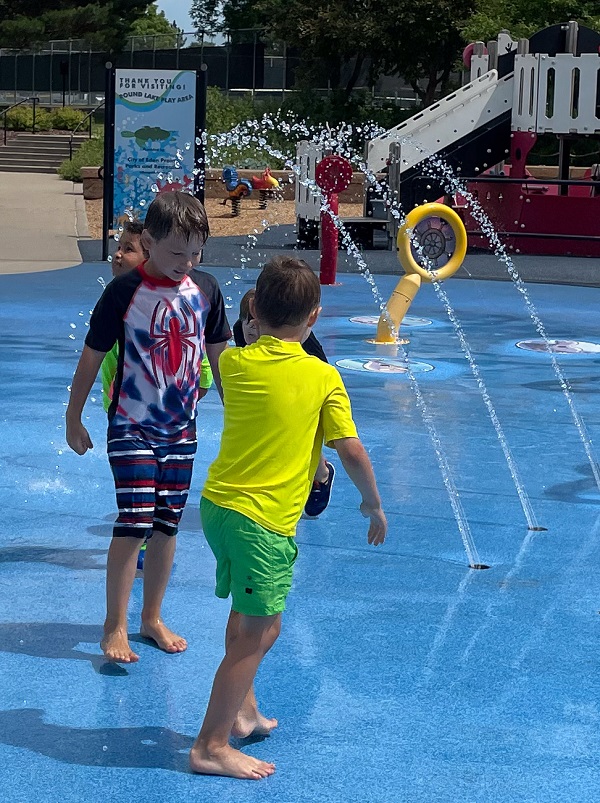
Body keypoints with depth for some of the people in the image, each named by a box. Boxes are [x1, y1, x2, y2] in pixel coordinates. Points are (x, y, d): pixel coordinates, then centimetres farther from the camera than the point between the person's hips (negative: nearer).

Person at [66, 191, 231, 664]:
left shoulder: (205, 289, -1)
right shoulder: (125, 292, -14)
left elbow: (219, 356, 11)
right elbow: (92, 357, -5)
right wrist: (74, 419, 0)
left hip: (181, 428, 4)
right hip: (131, 427, -4)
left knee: (167, 524, 9)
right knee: (134, 523, -10)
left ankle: (152, 619, 22)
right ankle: (115, 627, -1)